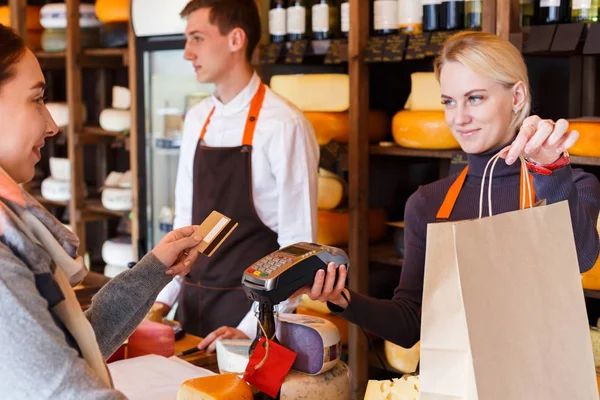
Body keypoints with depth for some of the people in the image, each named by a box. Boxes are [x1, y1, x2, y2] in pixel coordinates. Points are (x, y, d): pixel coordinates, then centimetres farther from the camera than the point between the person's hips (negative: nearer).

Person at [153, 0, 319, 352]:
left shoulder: (284, 124, -15)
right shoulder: (197, 120, 5)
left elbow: (298, 243, -14)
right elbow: (186, 220, 12)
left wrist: (251, 328, -17)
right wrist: (164, 298, 5)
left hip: (252, 309, -6)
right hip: (193, 305, 6)